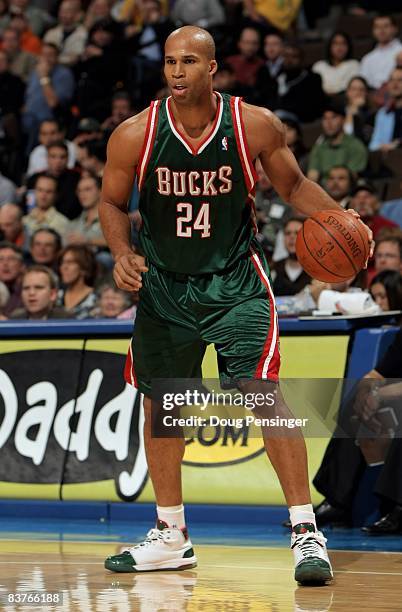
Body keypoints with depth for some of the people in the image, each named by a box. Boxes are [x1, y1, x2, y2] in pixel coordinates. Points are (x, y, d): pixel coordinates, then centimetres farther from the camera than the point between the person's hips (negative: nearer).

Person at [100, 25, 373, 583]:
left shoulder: (255, 125, -13)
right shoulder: (135, 135, -12)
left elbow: (294, 185, 2)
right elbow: (112, 203, 3)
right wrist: (122, 255, -15)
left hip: (235, 281, -3)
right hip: (164, 284, 3)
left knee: (263, 392, -19)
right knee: (159, 403, 11)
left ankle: (306, 531, -13)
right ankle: (172, 537, 27)